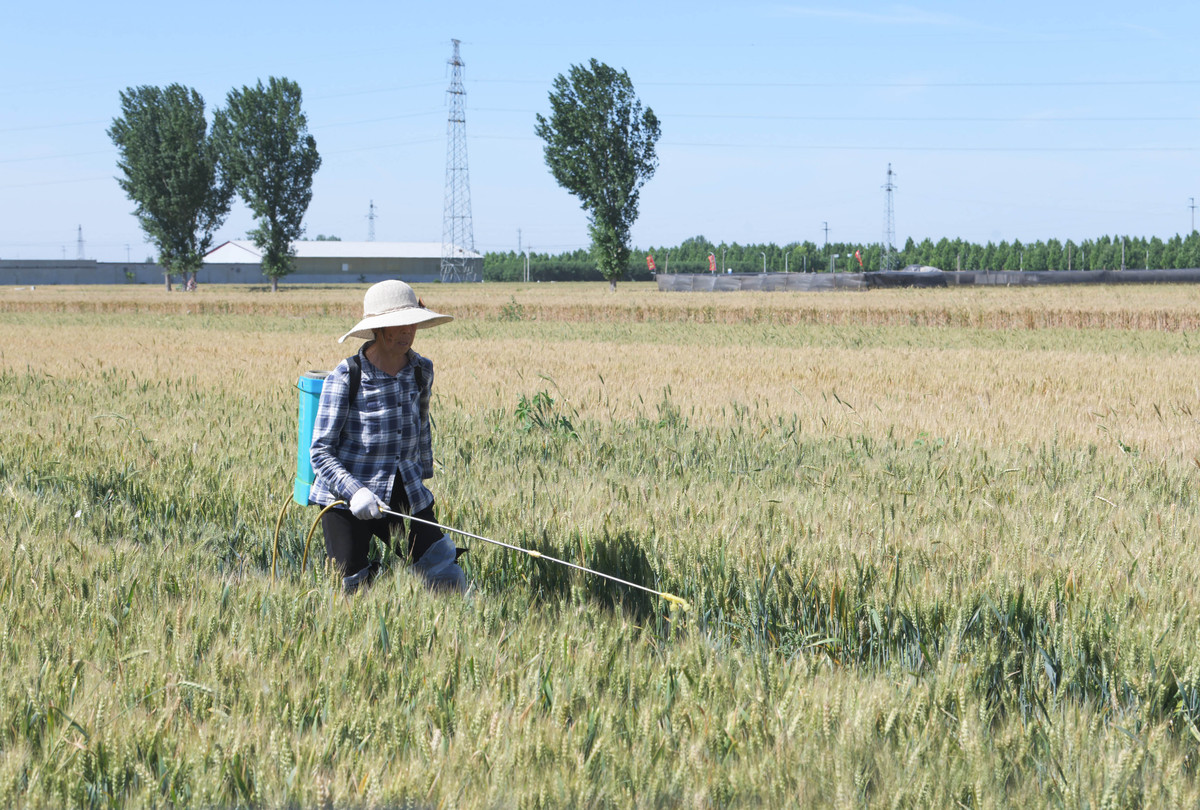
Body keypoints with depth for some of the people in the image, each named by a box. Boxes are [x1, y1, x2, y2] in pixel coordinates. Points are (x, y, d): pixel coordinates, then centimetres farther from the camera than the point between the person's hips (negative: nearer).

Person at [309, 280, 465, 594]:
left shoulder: (422, 370, 3)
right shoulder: (345, 377, -12)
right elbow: (320, 451, -11)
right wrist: (354, 491, -25)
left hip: (407, 497, 4)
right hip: (346, 501, -4)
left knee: (449, 582, -3)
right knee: (351, 591, 0)